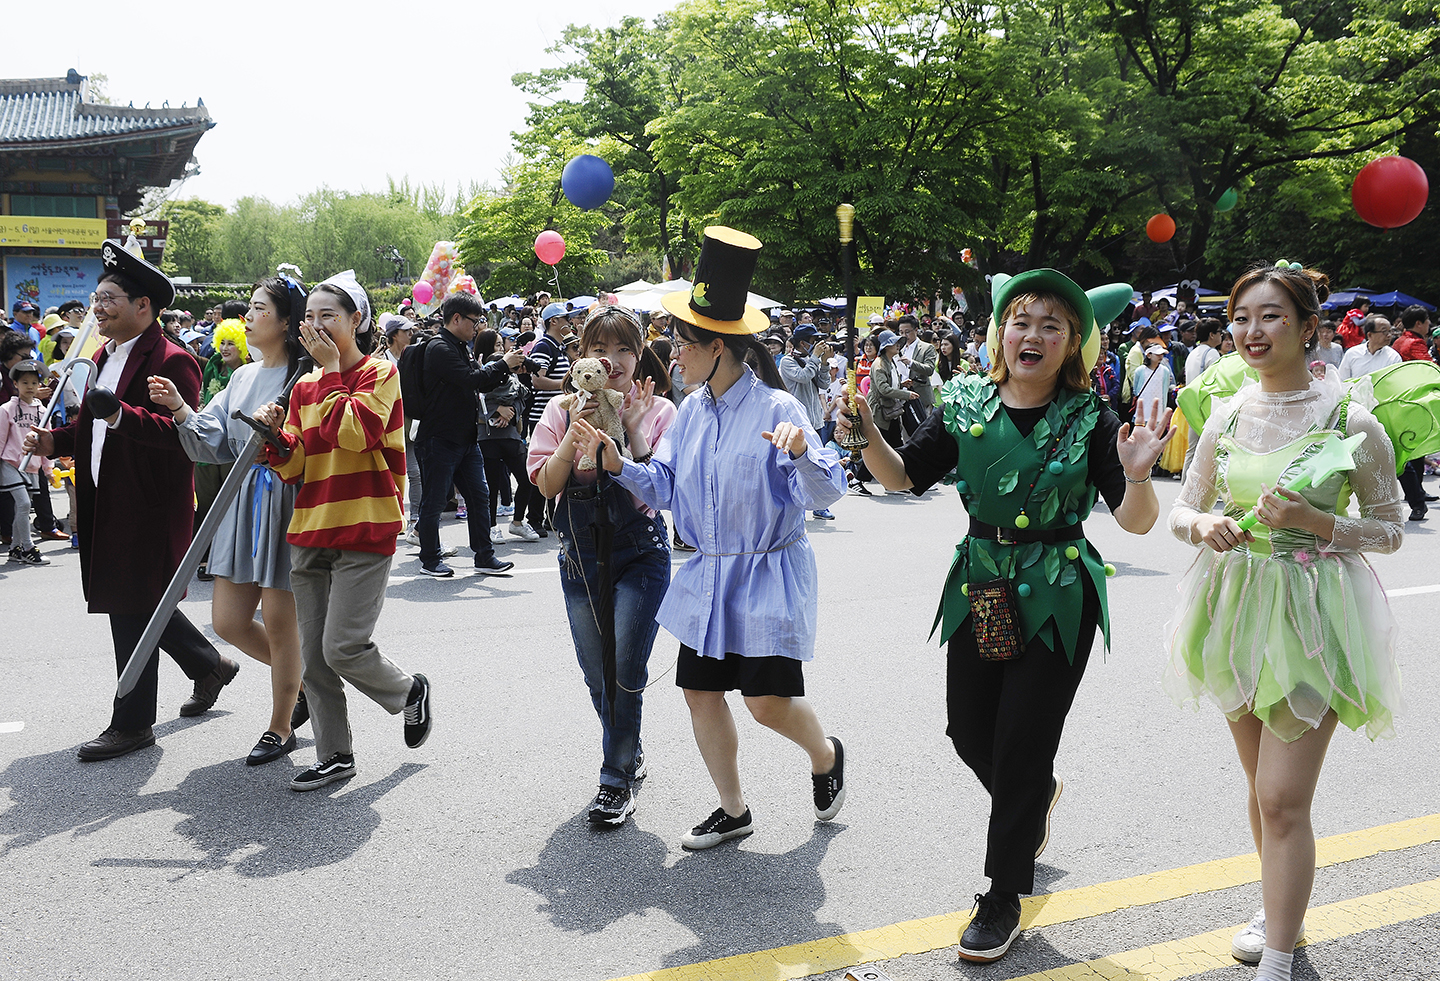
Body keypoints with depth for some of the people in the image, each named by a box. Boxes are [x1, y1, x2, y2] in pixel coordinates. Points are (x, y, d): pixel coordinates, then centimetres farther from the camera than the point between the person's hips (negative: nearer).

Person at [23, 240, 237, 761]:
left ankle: (132, 723, 9)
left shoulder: (171, 361, -14)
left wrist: (120, 414, -36)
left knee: (133, 610, -3)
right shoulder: (106, 357, 16)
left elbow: (183, 430, -26)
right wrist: (56, 440, 8)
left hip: (148, 509, -10)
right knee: (137, 604, 18)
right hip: (108, 503, 10)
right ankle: (210, 666, 37)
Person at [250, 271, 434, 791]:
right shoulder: (305, 387, 14)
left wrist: (332, 367, -12)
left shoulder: (380, 373, -3)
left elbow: (354, 432, -20)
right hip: (310, 533, 6)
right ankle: (334, 755, 21)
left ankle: (410, 691, 17)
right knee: (312, 655, 8)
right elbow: (292, 464, 10)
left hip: (364, 531, -6)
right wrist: (274, 433, -9)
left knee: (342, 648, -11)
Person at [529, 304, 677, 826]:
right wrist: (577, 433, -18)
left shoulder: (658, 412, -4)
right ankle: (630, 751, 37)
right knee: (597, 675, 13)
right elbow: (546, 485, -6)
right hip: (580, 555, 3)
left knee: (625, 673, -6)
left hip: (640, 553, -3)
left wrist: (633, 430, -21)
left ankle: (617, 779, 10)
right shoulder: (564, 410, 2)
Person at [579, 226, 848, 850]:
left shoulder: (776, 409, -14)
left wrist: (802, 453, -39)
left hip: (769, 575, -6)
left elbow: (828, 493, -19)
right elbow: (665, 488, 6)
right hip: (708, 575, 7)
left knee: (768, 700, -6)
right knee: (700, 692, 8)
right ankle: (732, 810, 27)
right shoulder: (691, 411, 6)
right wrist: (620, 466, -11)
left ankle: (825, 755, 28)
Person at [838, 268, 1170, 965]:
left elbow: (1136, 522, -13)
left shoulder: (1089, 420, -10)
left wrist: (1137, 476, -34)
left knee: (1022, 745, 2)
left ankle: (1004, 895, 21)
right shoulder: (966, 404, -2)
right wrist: (868, 438, -15)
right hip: (980, 587, 4)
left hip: (1056, 598, -4)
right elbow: (905, 477, 4)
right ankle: (1037, 796, 49)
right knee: (968, 729, 13)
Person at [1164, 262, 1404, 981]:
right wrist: (1204, 526, -13)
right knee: (1262, 782, 19)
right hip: (1238, 605, 5)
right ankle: (1282, 909, 40)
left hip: (1313, 613, -5)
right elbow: (1182, 510, 10)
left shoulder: (1351, 418, -10)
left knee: (1283, 797, -8)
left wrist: (1314, 521, -19)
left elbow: (1390, 531, -3)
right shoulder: (1227, 416, 3)